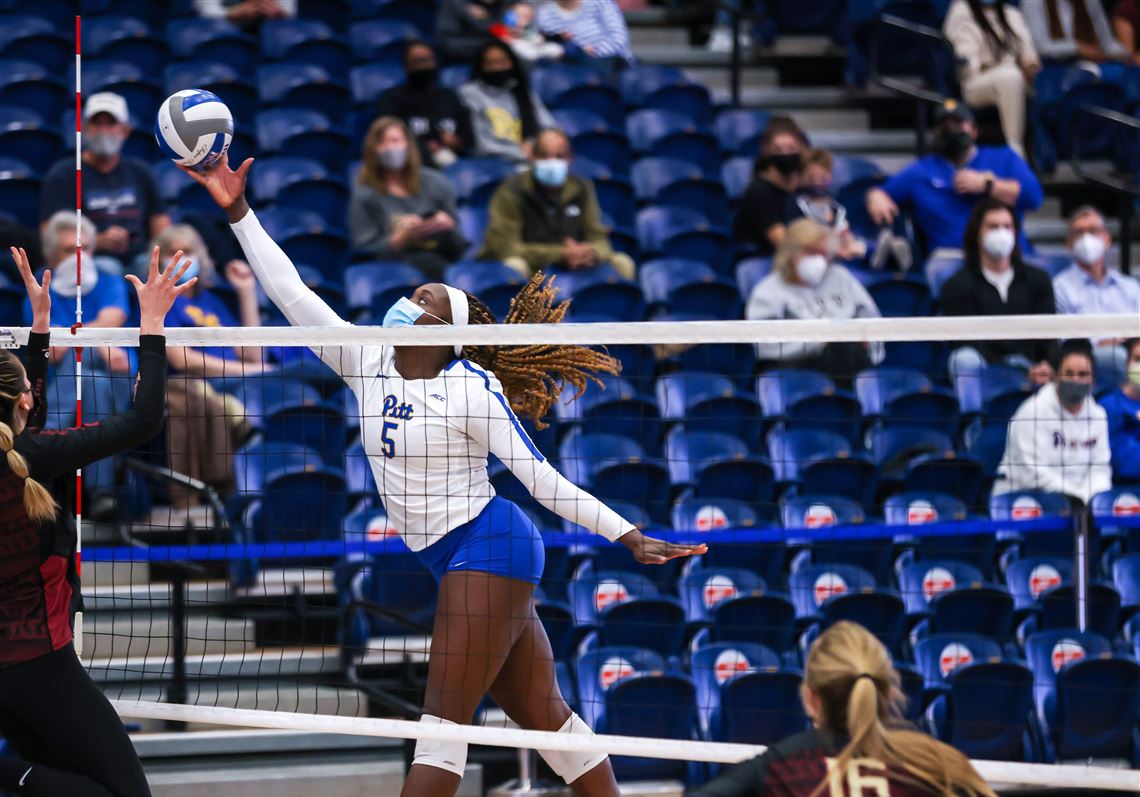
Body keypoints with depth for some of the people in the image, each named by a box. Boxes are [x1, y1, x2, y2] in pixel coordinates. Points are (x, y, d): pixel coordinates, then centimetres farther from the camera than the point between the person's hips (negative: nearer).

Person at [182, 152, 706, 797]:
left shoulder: (472, 388, -11)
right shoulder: (369, 366, 7)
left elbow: (541, 478, -9)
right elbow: (291, 293, 6)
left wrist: (631, 537, -14)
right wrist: (239, 211, 1)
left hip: (488, 544, -7)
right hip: (452, 561, 7)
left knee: (444, 721, -11)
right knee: (544, 717, 9)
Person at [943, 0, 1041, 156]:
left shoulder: (1012, 14, 22)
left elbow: (1027, 50, 13)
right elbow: (966, 59, -9)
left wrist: (1030, 65, -10)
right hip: (977, 83, -6)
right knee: (1009, 76, -38)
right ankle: (1015, 150, -42)